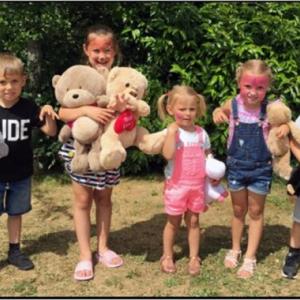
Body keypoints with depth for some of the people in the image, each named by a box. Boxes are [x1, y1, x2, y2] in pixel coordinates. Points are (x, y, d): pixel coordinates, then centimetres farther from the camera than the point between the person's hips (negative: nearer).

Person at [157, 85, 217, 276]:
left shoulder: (201, 133, 2)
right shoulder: (171, 132, -11)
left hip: (197, 185, 3)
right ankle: (168, 256, 25)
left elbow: (208, 156, 11)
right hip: (176, 185, -3)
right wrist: (172, 132, -30)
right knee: (173, 222, 10)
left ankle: (194, 258, 23)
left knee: (193, 221, 12)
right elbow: (168, 155, -27)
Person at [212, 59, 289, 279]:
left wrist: (286, 127, -24)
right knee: (238, 211, 17)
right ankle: (235, 250, 35)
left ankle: (250, 257, 23)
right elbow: (221, 112, 12)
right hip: (236, 167, 2)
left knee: (256, 212, 11)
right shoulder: (232, 106, -10)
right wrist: (217, 113, -11)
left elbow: (286, 122, -1)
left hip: (261, 169, -1)